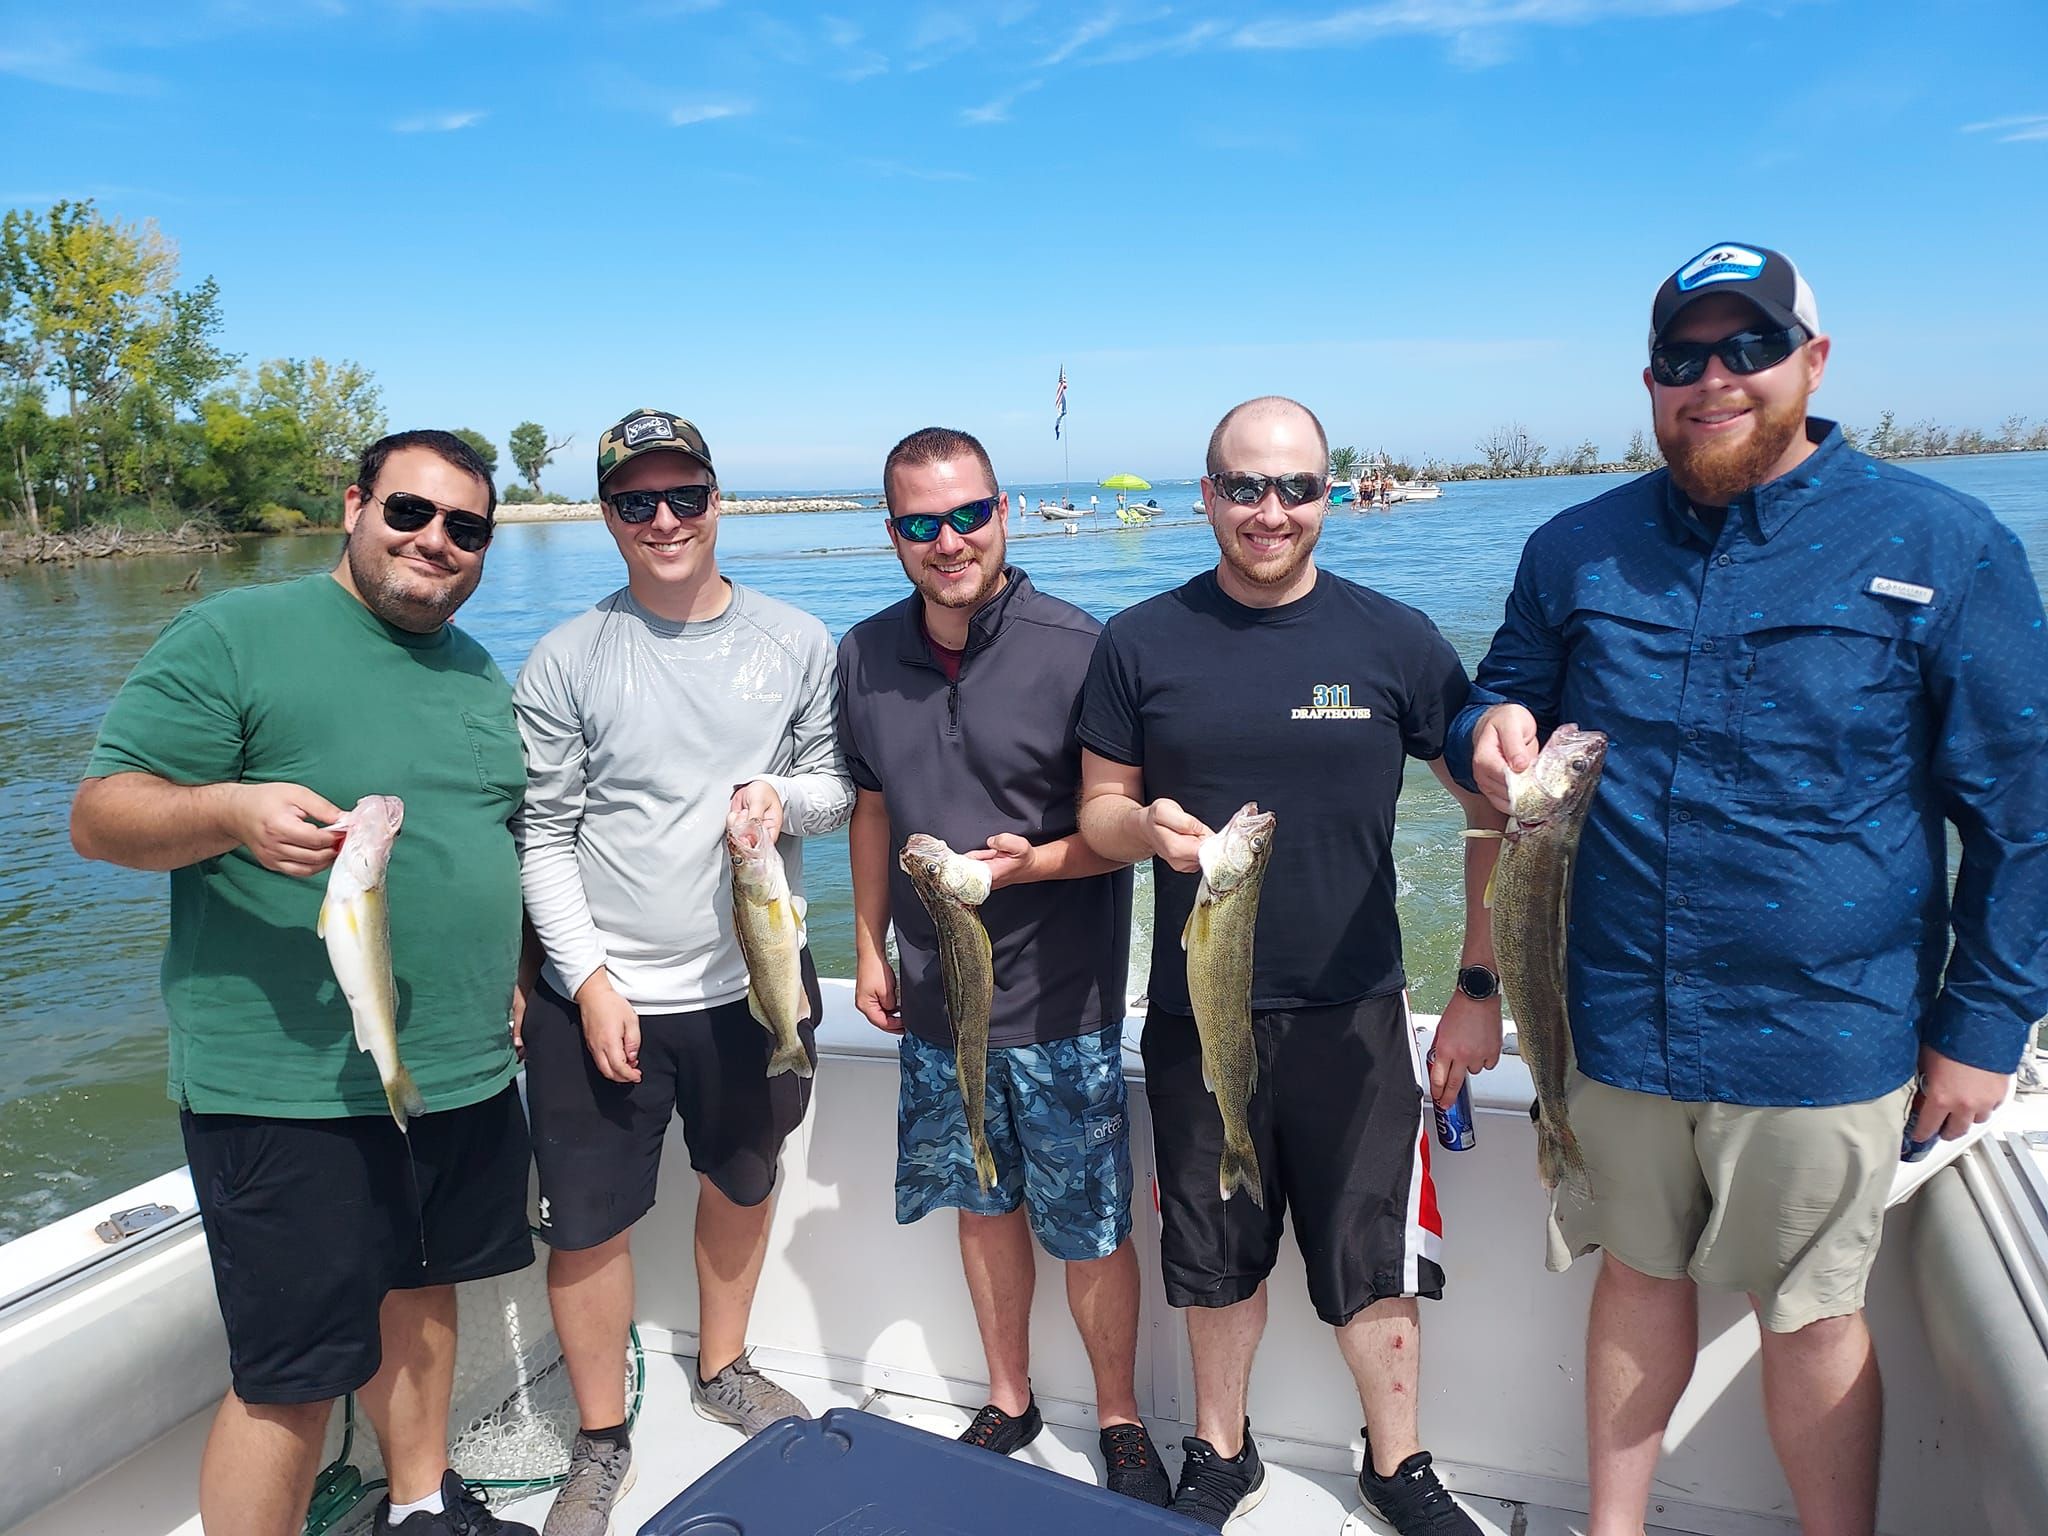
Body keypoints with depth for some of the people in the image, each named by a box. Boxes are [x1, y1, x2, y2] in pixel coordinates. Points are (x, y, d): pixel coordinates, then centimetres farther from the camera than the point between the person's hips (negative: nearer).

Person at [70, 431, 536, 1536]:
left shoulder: (479, 676, 13)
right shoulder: (234, 636, -8)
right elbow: (99, 818, -10)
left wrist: (511, 978, 15)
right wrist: (231, 811, -30)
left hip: (465, 1070, 7)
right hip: (290, 1084, -7)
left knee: (420, 1284, 21)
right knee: (293, 1372, 0)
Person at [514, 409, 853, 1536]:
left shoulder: (795, 642, 0)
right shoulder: (566, 660, -5)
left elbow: (838, 786, 6)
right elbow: (543, 838, -5)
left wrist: (785, 795, -17)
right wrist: (590, 981, -12)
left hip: (754, 981, 3)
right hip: (601, 994, -2)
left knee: (743, 1181, 21)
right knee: (587, 1225, 3)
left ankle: (722, 1367, 46)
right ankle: (602, 1443, 27)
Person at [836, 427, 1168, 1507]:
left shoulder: (1077, 648, -14)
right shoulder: (866, 656, 1)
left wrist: (1034, 861, -27)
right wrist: (868, 950, 11)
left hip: (1060, 1002, -4)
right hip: (934, 994, 4)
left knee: (1090, 1231, 7)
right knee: (983, 1205, 19)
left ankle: (1119, 1420, 32)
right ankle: (1007, 1403, 40)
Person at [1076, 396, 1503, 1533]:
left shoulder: (1396, 641, -3)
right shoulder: (1140, 645, -1)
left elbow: (1495, 814, 3)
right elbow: (1098, 810, 5)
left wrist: (1479, 991, -1)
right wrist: (1147, 826, -18)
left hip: (1352, 1018, 0)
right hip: (1196, 1016, 1)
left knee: (1375, 1264, 10)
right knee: (1216, 1258, 15)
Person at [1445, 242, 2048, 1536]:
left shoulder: (1943, 546, -6)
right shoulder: (1578, 548, 3)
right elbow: (1499, 706, 13)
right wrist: (1491, 736, -12)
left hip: (1823, 1036, -3)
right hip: (1619, 1023, 3)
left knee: (1812, 1319, 13)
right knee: (1638, 1277, 19)